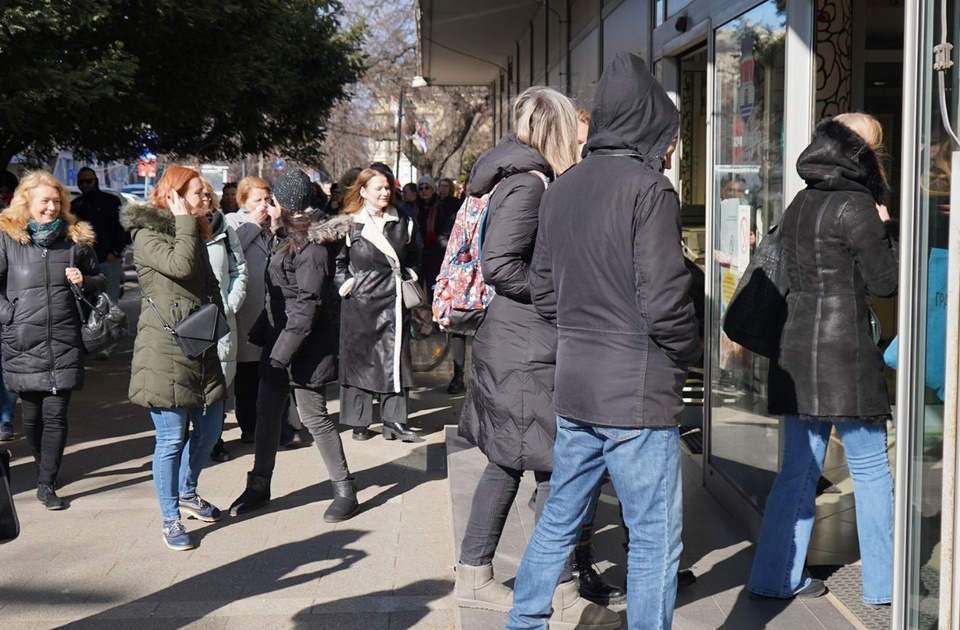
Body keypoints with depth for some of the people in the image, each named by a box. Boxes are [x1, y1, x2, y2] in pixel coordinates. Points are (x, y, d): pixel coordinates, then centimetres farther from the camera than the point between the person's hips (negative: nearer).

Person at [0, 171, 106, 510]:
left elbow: (101, 281, 16)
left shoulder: (75, 238, 7)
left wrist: (84, 281, -3)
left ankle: (47, 484, 2)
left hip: (65, 342, 1)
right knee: (32, 414, 10)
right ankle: (45, 466, 33)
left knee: (55, 415, -3)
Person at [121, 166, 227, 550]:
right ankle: (171, 519, 9)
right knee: (172, 438, -3)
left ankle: (187, 494, 35)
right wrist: (184, 221, -15)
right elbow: (181, 266, -26)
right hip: (165, 350, -8)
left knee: (210, 426, 13)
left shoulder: (193, 232, 18)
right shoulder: (146, 234, -9)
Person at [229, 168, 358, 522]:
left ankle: (345, 491, 8)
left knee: (314, 417, -3)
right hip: (278, 342, 10)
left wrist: (284, 349, -23)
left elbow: (308, 304, -22)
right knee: (267, 413, 13)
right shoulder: (287, 239, 12)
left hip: (304, 347, -10)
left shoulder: (310, 246, -18)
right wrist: (266, 335, 17)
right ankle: (259, 485, 25)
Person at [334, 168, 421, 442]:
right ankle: (358, 422, 11)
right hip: (361, 301, -3)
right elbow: (337, 260, 3)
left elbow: (413, 255, 23)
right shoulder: (350, 224, -3)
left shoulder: (401, 223, 9)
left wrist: (409, 276, 10)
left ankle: (394, 421, 7)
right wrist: (345, 284, -8)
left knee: (395, 358, 2)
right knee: (358, 359, 3)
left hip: (394, 301, 3)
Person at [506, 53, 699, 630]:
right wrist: (688, 352, -1)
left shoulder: (561, 190, 10)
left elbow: (543, 292, 13)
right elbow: (663, 301, -18)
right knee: (656, 535, 2)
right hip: (638, 391, -8)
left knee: (560, 517, 20)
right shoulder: (649, 188, -13)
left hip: (573, 387, 8)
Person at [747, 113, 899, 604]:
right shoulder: (856, 205, -11)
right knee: (871, 470, 5)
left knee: (799, 468, 12)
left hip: (797, 351, 7)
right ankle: (882, 582, 14)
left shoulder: (799, 205, 12)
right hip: (845, 352, -7)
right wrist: (885, 227, 5)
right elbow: (886, 281, -8)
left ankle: (776, 576, 15)